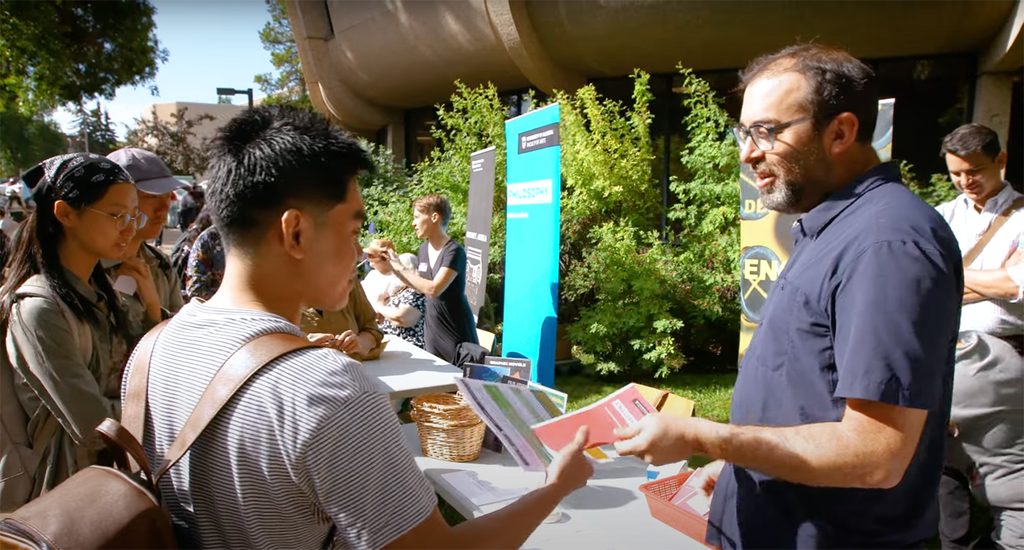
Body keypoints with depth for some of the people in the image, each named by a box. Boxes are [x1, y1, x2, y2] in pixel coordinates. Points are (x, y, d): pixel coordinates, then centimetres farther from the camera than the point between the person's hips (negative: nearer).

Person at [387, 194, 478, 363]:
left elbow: (433, 289, -28)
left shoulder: (454, 251, -19)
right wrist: (392, 267, 3)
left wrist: (400, 268, -21)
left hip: (457, 333, -7)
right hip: (431, 330, 7)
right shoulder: (424, 249, 4)